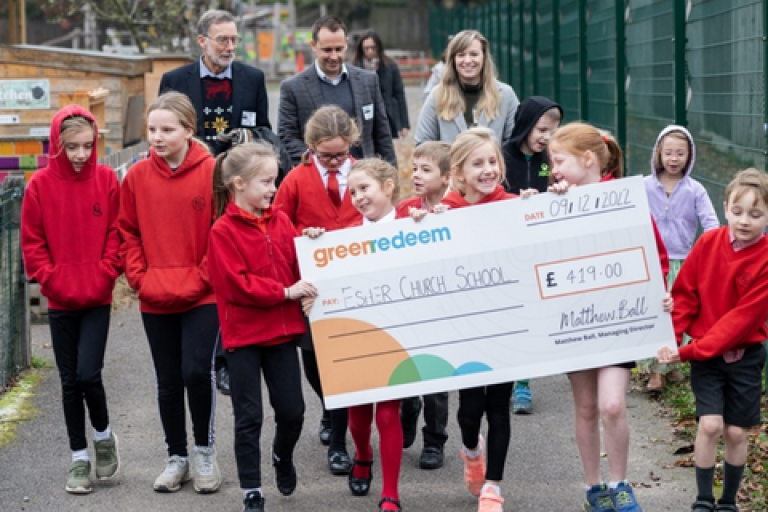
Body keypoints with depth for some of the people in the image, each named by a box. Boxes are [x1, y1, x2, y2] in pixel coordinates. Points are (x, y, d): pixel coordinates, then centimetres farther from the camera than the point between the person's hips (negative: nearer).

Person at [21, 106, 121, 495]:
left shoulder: (107, 180, -4)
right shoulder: (41, 184, -4)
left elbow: (116, 236, -2)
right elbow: (32, 243, -1)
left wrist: (103, 279, -10)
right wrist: (52, 281, -9)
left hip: (97, 299, -1)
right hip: (60, 302, 1)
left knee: (88, 374, -11)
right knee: (69, 381, 7)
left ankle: (103, 434, 16)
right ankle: (79, 458, 19)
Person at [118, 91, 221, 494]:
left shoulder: (212, 172, -7)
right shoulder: (137, 176, 1)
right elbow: (129, 234, 8)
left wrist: (199, 279, -11)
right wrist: (140, 278, -3)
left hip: (202, 297, -3)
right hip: (155, 300, 3)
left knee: (197, 370, -13)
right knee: (168, 380, 11)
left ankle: (205, 450, 10)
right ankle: (176, 457, 26)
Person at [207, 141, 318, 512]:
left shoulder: (280, 221, 5)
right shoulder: (223, 231, -12)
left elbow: (297, 265, 10)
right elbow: (236, 284, -18)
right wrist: (285, 291, -19)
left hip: (282, 330, 5)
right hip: (243, 335, -5)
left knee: (292, 410, 8)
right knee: (249, 416, 1)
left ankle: (283, 456, 40)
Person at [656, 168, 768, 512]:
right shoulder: (708, 243, -9)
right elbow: (684, 294, -2)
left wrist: (689, 352, -23)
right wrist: (672, 339, -15)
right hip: (702, 353, 0)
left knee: (737, 432, 5)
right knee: (710, 425, -11)